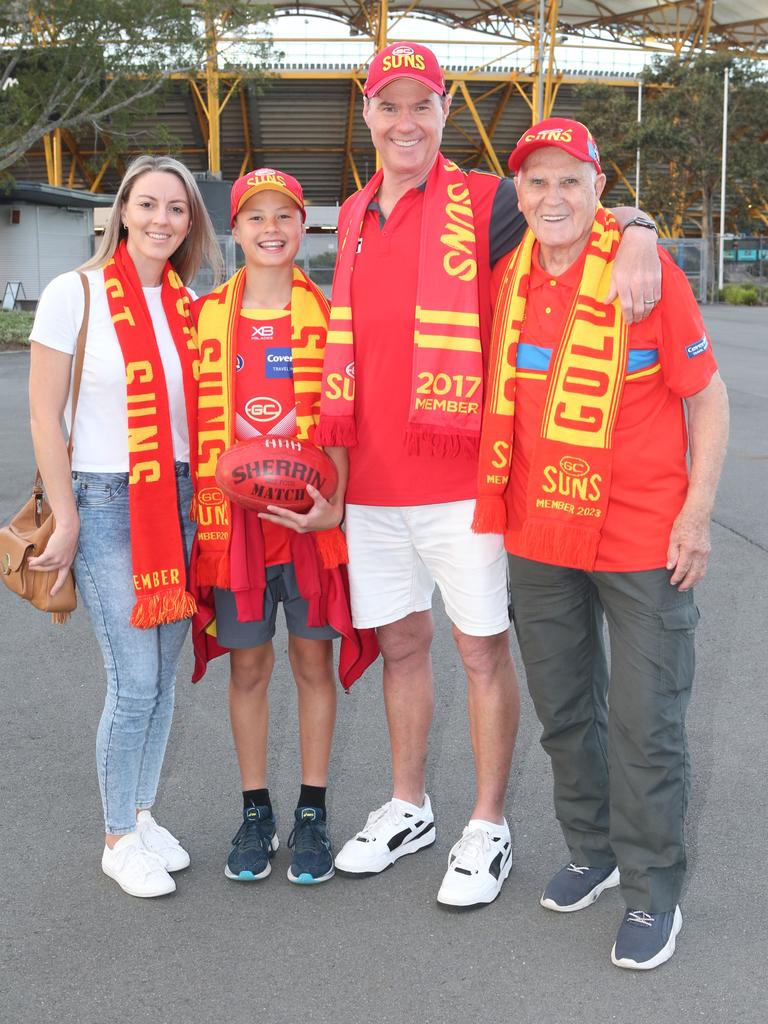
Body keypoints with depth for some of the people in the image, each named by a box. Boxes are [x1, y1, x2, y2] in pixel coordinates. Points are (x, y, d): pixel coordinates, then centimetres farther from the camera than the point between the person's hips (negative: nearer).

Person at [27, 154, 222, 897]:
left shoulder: (193, 306, 6)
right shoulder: (74, 295, -8)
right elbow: (44, 418, -7)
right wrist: (67, 522, -9)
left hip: (180, 501, 5)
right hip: (107, 502, -5)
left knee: (164, 676, 10)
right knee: (135, 681, -6)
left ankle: (142, 815, 28)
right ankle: (118, 839, 13)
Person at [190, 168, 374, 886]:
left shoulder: (329, 315, 0)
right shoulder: (206, 316, 5)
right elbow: (198, 421, 7)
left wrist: (333, 504, -13)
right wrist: (197, 508, -1)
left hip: (311, 516, -1)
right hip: (232, 517, 1)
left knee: (313, 660, 7)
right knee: (248, 665, 9)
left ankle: (312, 814, 21)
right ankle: (255, 812, 25)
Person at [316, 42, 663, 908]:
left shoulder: (482, 203, -6)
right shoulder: (353, 218, 12)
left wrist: (635, 235, -29)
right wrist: (338, 450, 17)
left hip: (460, 474, -5)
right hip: (373, 480, 6)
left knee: (483, 646, 4)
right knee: (399, 640, 15)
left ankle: (488, 827, 19)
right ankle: (408, 809, 32)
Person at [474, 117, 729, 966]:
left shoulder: (648, 272, -10)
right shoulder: (505, 280, 3)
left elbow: (707, 398, -6)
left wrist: (697, 513, -11)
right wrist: (498, 506, 11)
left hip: (643, 539, -4)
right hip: (538, 537, 5)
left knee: (646, 723, 2)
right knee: (563, 711, 17)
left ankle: (652, 893, 18)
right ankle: (591, 850, 37)